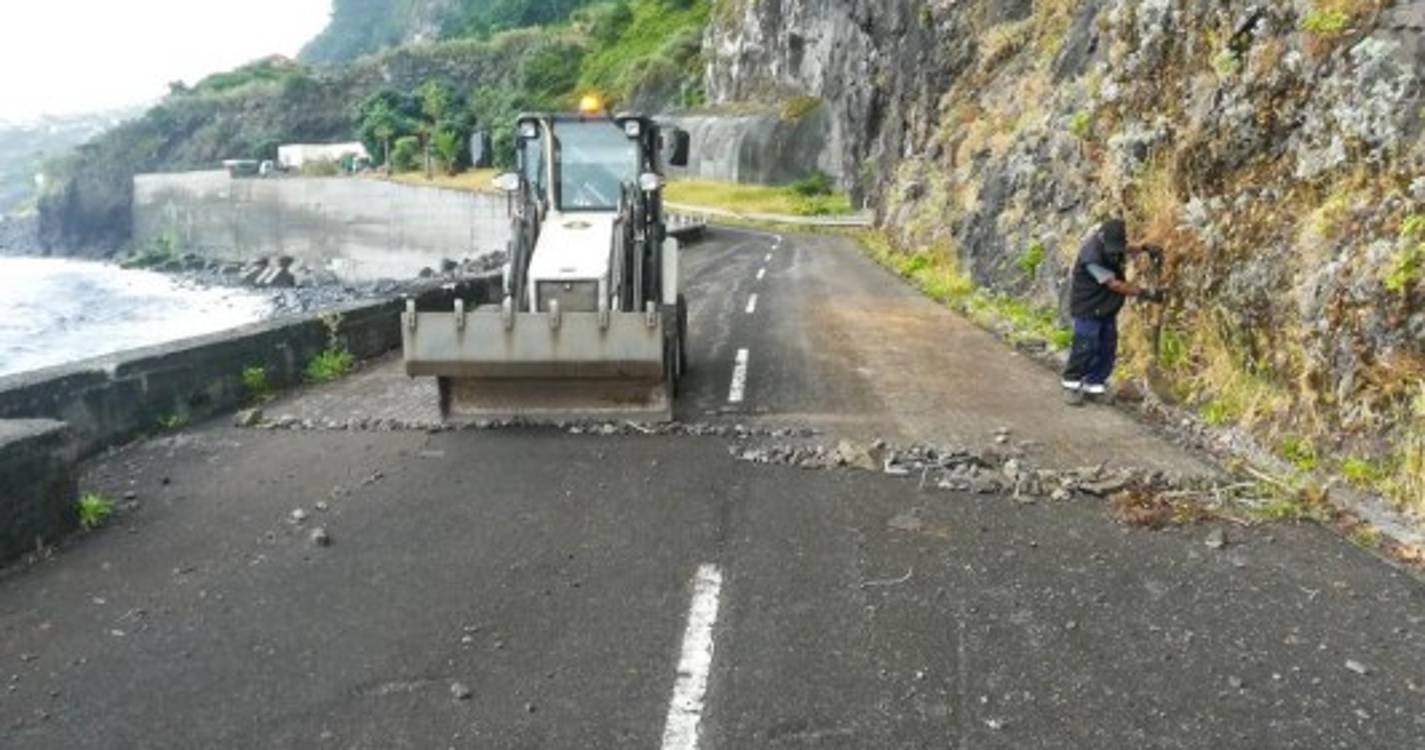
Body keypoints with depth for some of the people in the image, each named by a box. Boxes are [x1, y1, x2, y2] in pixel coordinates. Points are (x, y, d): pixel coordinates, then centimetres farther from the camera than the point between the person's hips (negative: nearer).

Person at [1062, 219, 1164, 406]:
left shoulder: (1112, 243, -4)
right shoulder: (1092, 256, -28)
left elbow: (1126, 251, 21)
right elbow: (1114, 284, -25)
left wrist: (1145, 249, 1)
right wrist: (1144, 293, -23)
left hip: (1107, 308, 8)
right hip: (1088, 308, -8)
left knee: (1107, 349, 8)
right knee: (1085, 348, -6)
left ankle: (1094, 385, 20)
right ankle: (1071, 384, 11)